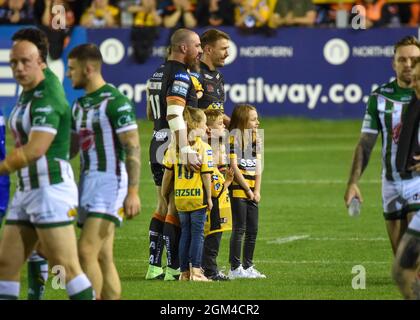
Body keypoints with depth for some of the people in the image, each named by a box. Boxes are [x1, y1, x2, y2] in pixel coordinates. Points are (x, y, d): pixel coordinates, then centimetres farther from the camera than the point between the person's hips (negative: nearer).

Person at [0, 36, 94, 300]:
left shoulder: (47, 99, -14)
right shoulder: (26, 96, 16)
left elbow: (36, 149, -24)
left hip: (52, 189, -10)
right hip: (27, 191, 10)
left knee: (67, 267, -9)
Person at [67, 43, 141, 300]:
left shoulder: (115, 101, -13)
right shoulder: (80, 105, 14)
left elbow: (133, 147, -16)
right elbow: (72, 146, 21)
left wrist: (133, 192, -21)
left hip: (110, 182, -9)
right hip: (88, 182, 9)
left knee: (86, 251, -17)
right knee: (103, 259, 7)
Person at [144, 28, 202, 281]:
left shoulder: (158, 74, 14)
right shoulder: (180, 76, -15)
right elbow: (174, 115, -27)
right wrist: (186, 151, -34)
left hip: (158, 145, 9)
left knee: (163, 207, 15)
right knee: (177, 208, -5)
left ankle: (154, 267, 15)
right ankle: (174, 269, -4)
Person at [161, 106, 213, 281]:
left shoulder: (174, 146, 3)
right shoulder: (204, 147, -9)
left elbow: (167, 173, 4)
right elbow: (206, 175, -11)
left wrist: (164, 194, 15)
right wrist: (209, 197, -4)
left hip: (180, 197, 4)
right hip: (198, 196, -4)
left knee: (185, 233, 12)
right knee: (198, 233, 1)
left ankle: (184, 272, 12)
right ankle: (195, 270, -4)